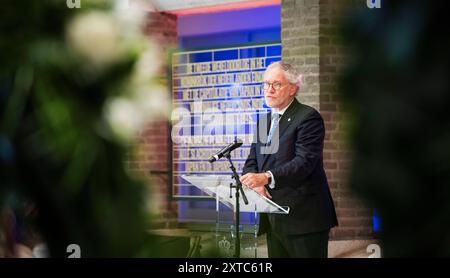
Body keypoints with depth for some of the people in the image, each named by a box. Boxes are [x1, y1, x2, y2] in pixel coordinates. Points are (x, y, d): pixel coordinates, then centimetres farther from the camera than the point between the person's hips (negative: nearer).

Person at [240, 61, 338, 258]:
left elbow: (305, 162, -20)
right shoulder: (264, 121, 17)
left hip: (303, 217, -7)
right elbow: (252, 161, 14)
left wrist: (266, 177, -32)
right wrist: (255, 182, -10)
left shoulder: (308, 118, -9)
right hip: (273, 219, 7)